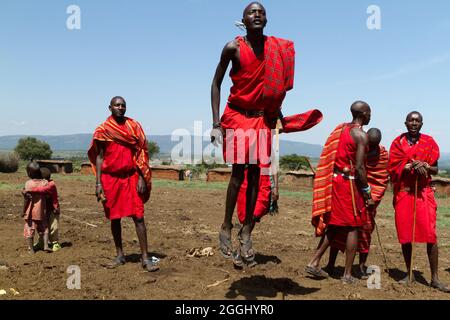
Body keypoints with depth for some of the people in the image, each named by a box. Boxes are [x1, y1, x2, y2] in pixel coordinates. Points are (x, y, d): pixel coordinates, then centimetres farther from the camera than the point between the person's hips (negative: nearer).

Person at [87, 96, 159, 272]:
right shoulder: (102, 130, 4)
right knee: (114, 218, 9)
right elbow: (99, 157, 4)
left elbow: (141, 153, 4)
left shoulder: (134, 126, 5)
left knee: (138, 216, -5)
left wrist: (142, 178, -4)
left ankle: (145, 257, -2)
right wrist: (98, 183, -4)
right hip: (110, 178, 1)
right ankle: (120, 255, 22)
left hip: (131, 177, -1)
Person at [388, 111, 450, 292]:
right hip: (403, 192, 0)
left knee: (431, 235, -6)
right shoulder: (398, 143, 5)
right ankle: (409, 275, 17)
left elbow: (435, 170, 7)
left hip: (424, 192, 0)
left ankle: (435, 278, 2)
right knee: (404, 235, 4)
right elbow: (393, 168, -1)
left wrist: (425, 167, -15)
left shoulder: (429, 142, 6)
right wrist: (410, 167, -18)